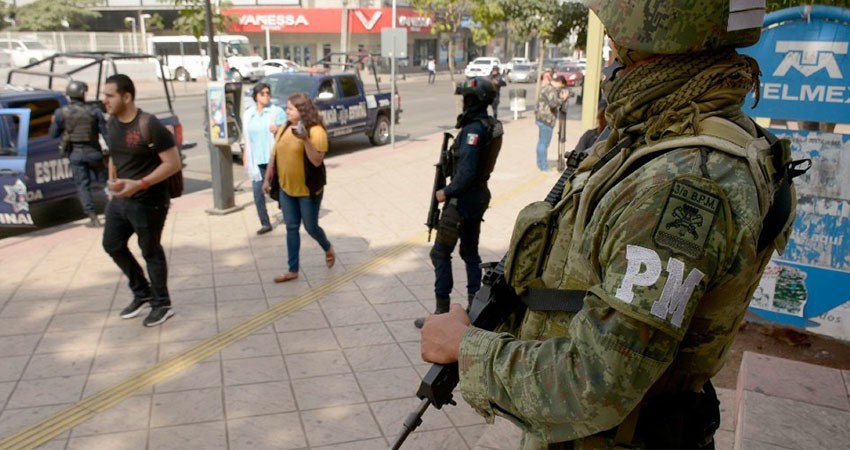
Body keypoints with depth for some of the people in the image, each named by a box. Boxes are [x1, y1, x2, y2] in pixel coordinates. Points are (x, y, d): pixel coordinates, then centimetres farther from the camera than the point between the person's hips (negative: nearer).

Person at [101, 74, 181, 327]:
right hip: (119, 199, 8)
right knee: (112, 245, 16)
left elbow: (173, 163, -21)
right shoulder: (111, 123, 4)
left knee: (150, 252, 4)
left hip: (149, 202, -8)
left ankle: (162, 305, 22)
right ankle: (142, 292, 35)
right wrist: (112, 180, 6)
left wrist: (140, 184, -27)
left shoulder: (149, 126, -20)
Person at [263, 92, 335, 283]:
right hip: (286, 188, 6)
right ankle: (293, 270, 18)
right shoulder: (284, 128, 5)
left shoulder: (316, 131, -15)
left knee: (311, 227, 5)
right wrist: (268, 179, 14)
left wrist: (305, 140, -33)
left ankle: (328, 249, 37)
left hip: (308, 189, -6)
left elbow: (317, 161, -22)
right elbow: (276, 154, 13)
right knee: (291, 228, 9)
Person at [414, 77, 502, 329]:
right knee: (470, 251, 17)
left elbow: (467, 171, -26)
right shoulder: (491, 126, 7)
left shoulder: (474, 129, -21)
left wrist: (447, 192, -16)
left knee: (440, 253, -1)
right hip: (479, 196, 10)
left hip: (463, 199, -10)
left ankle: (442, 311, 3)